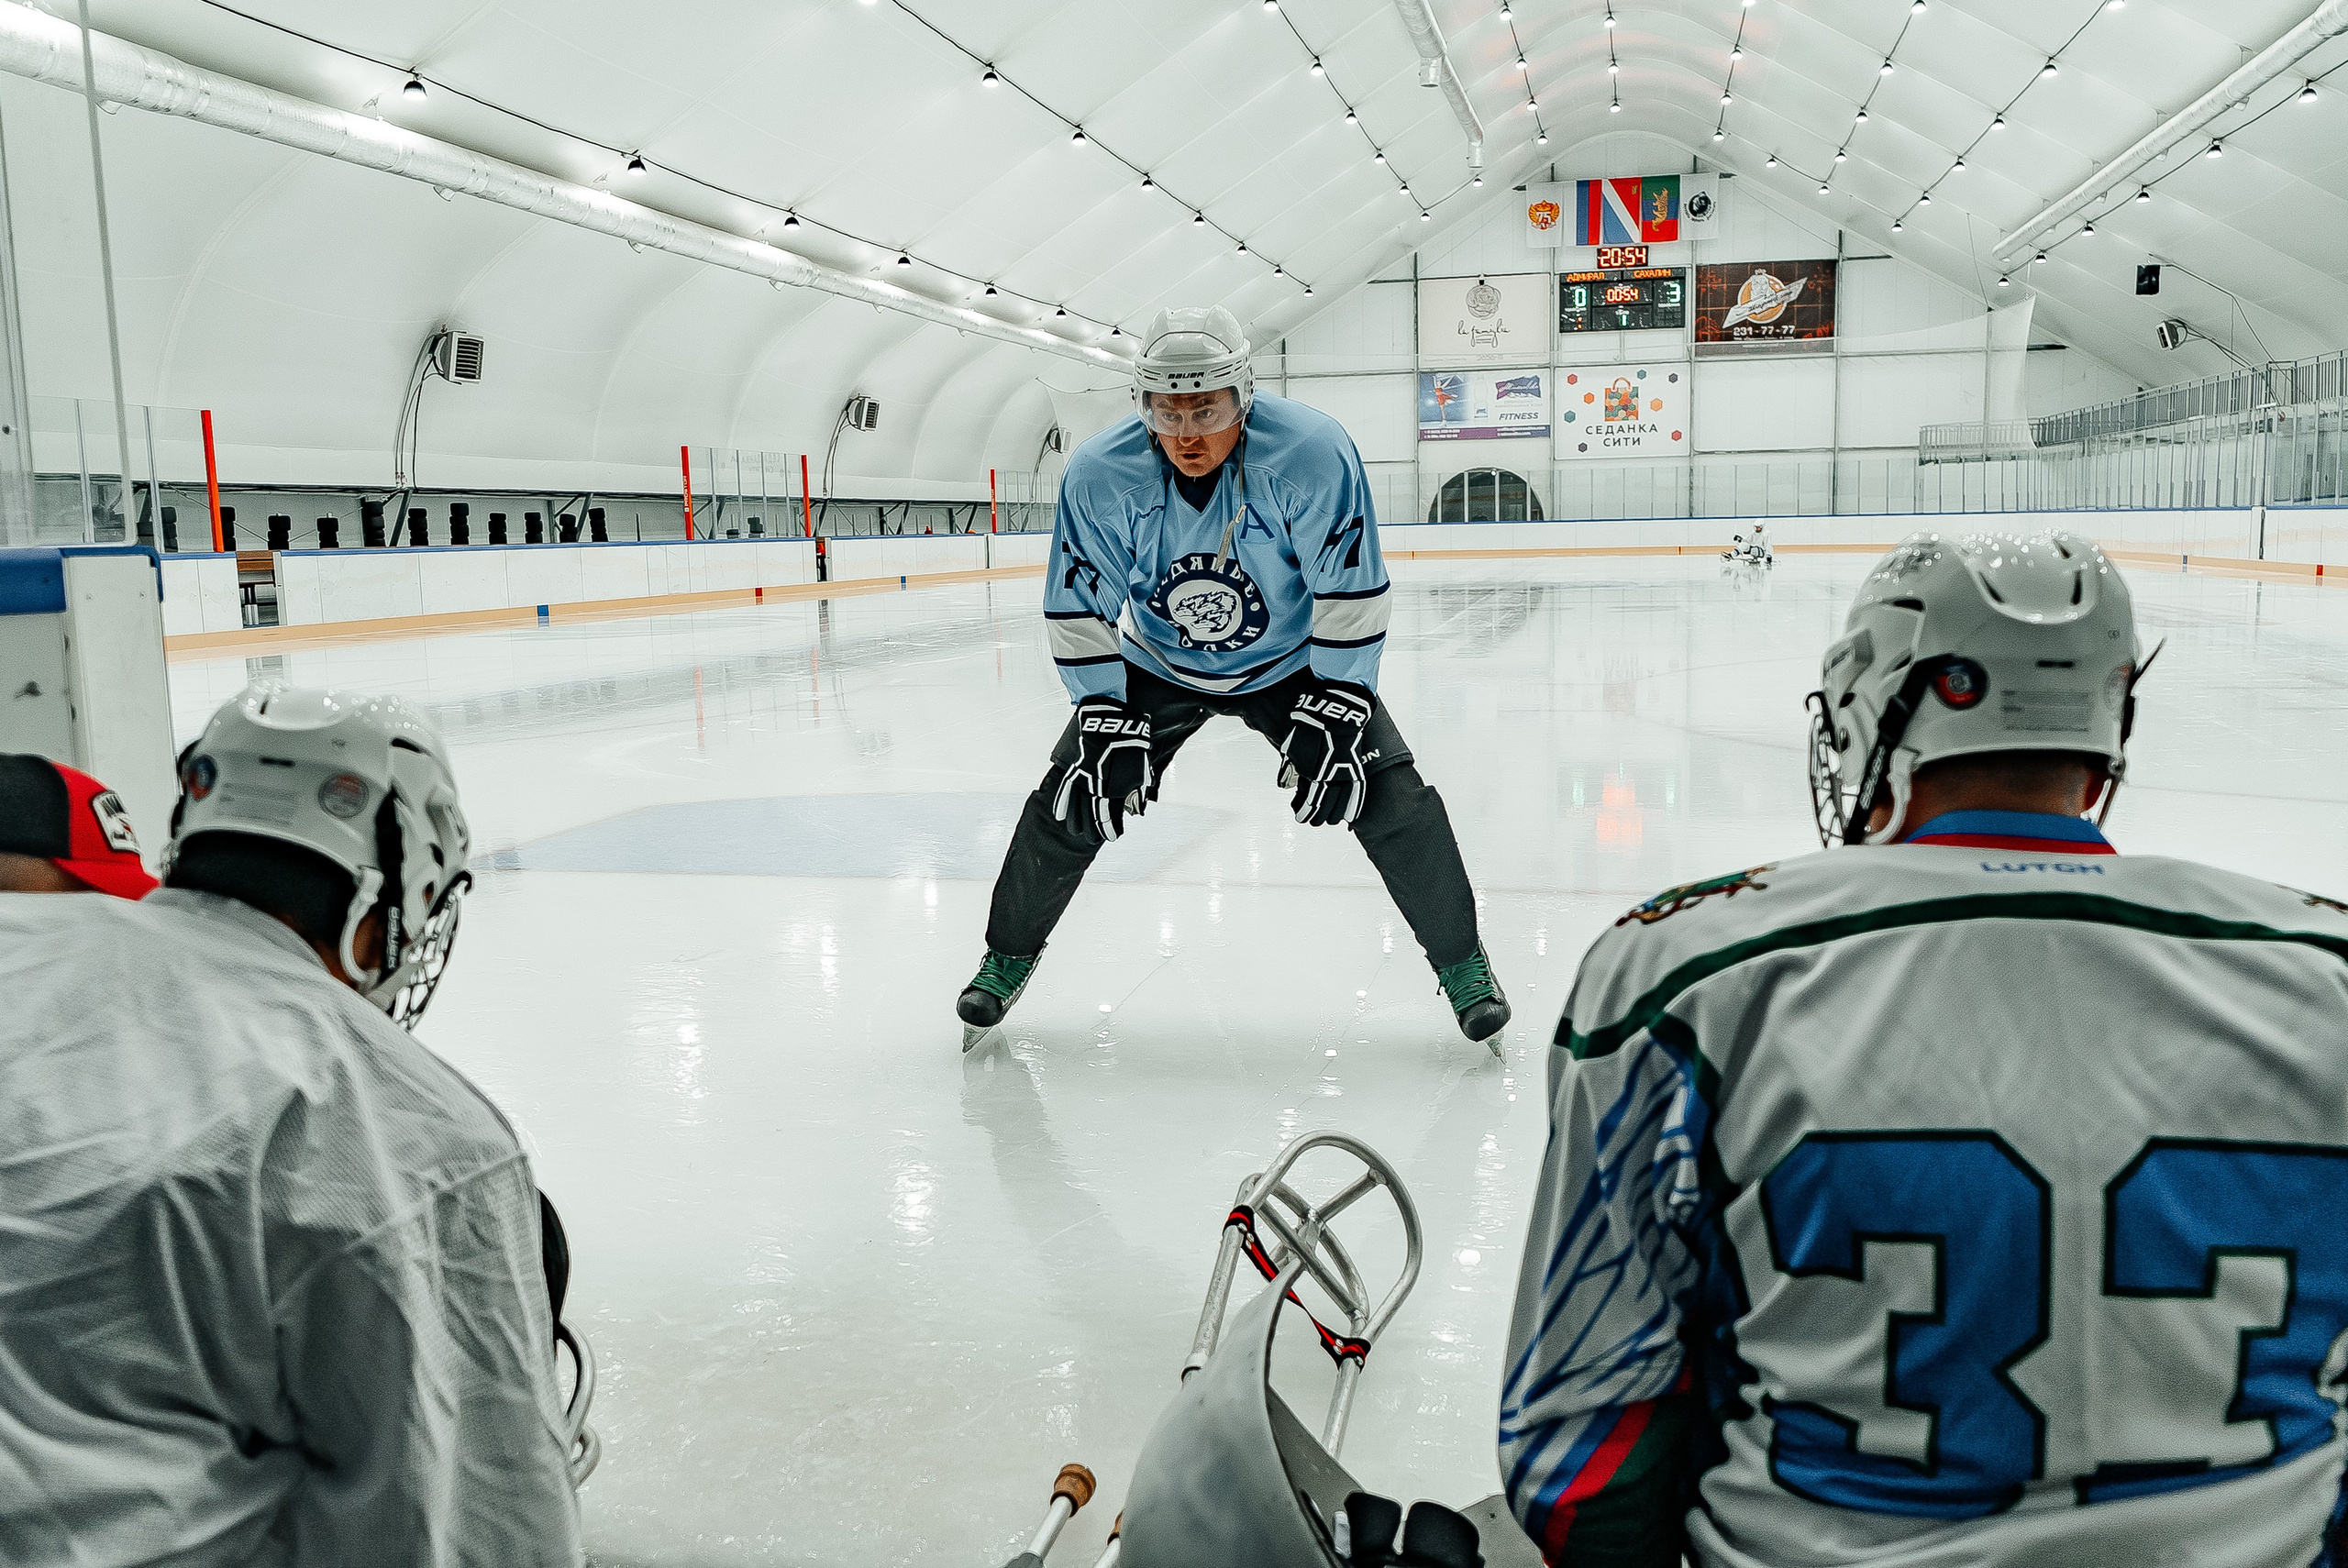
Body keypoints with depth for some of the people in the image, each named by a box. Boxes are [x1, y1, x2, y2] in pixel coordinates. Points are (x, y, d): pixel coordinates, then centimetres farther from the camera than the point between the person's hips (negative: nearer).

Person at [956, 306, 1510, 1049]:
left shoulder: (1313, 451, -29)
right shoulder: (1099, 473, -22)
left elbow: (1350, 594, -22)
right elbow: (1079, 610, -12)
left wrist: (1333, 713, -24)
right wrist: (1107, 723, -17)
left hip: (1291, 663, -1)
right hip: (1154, 668, 2)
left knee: (1397, 805, -13)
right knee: (1070, 803, -7)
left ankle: (1460, 960, 9)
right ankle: (1008, 957, 16)